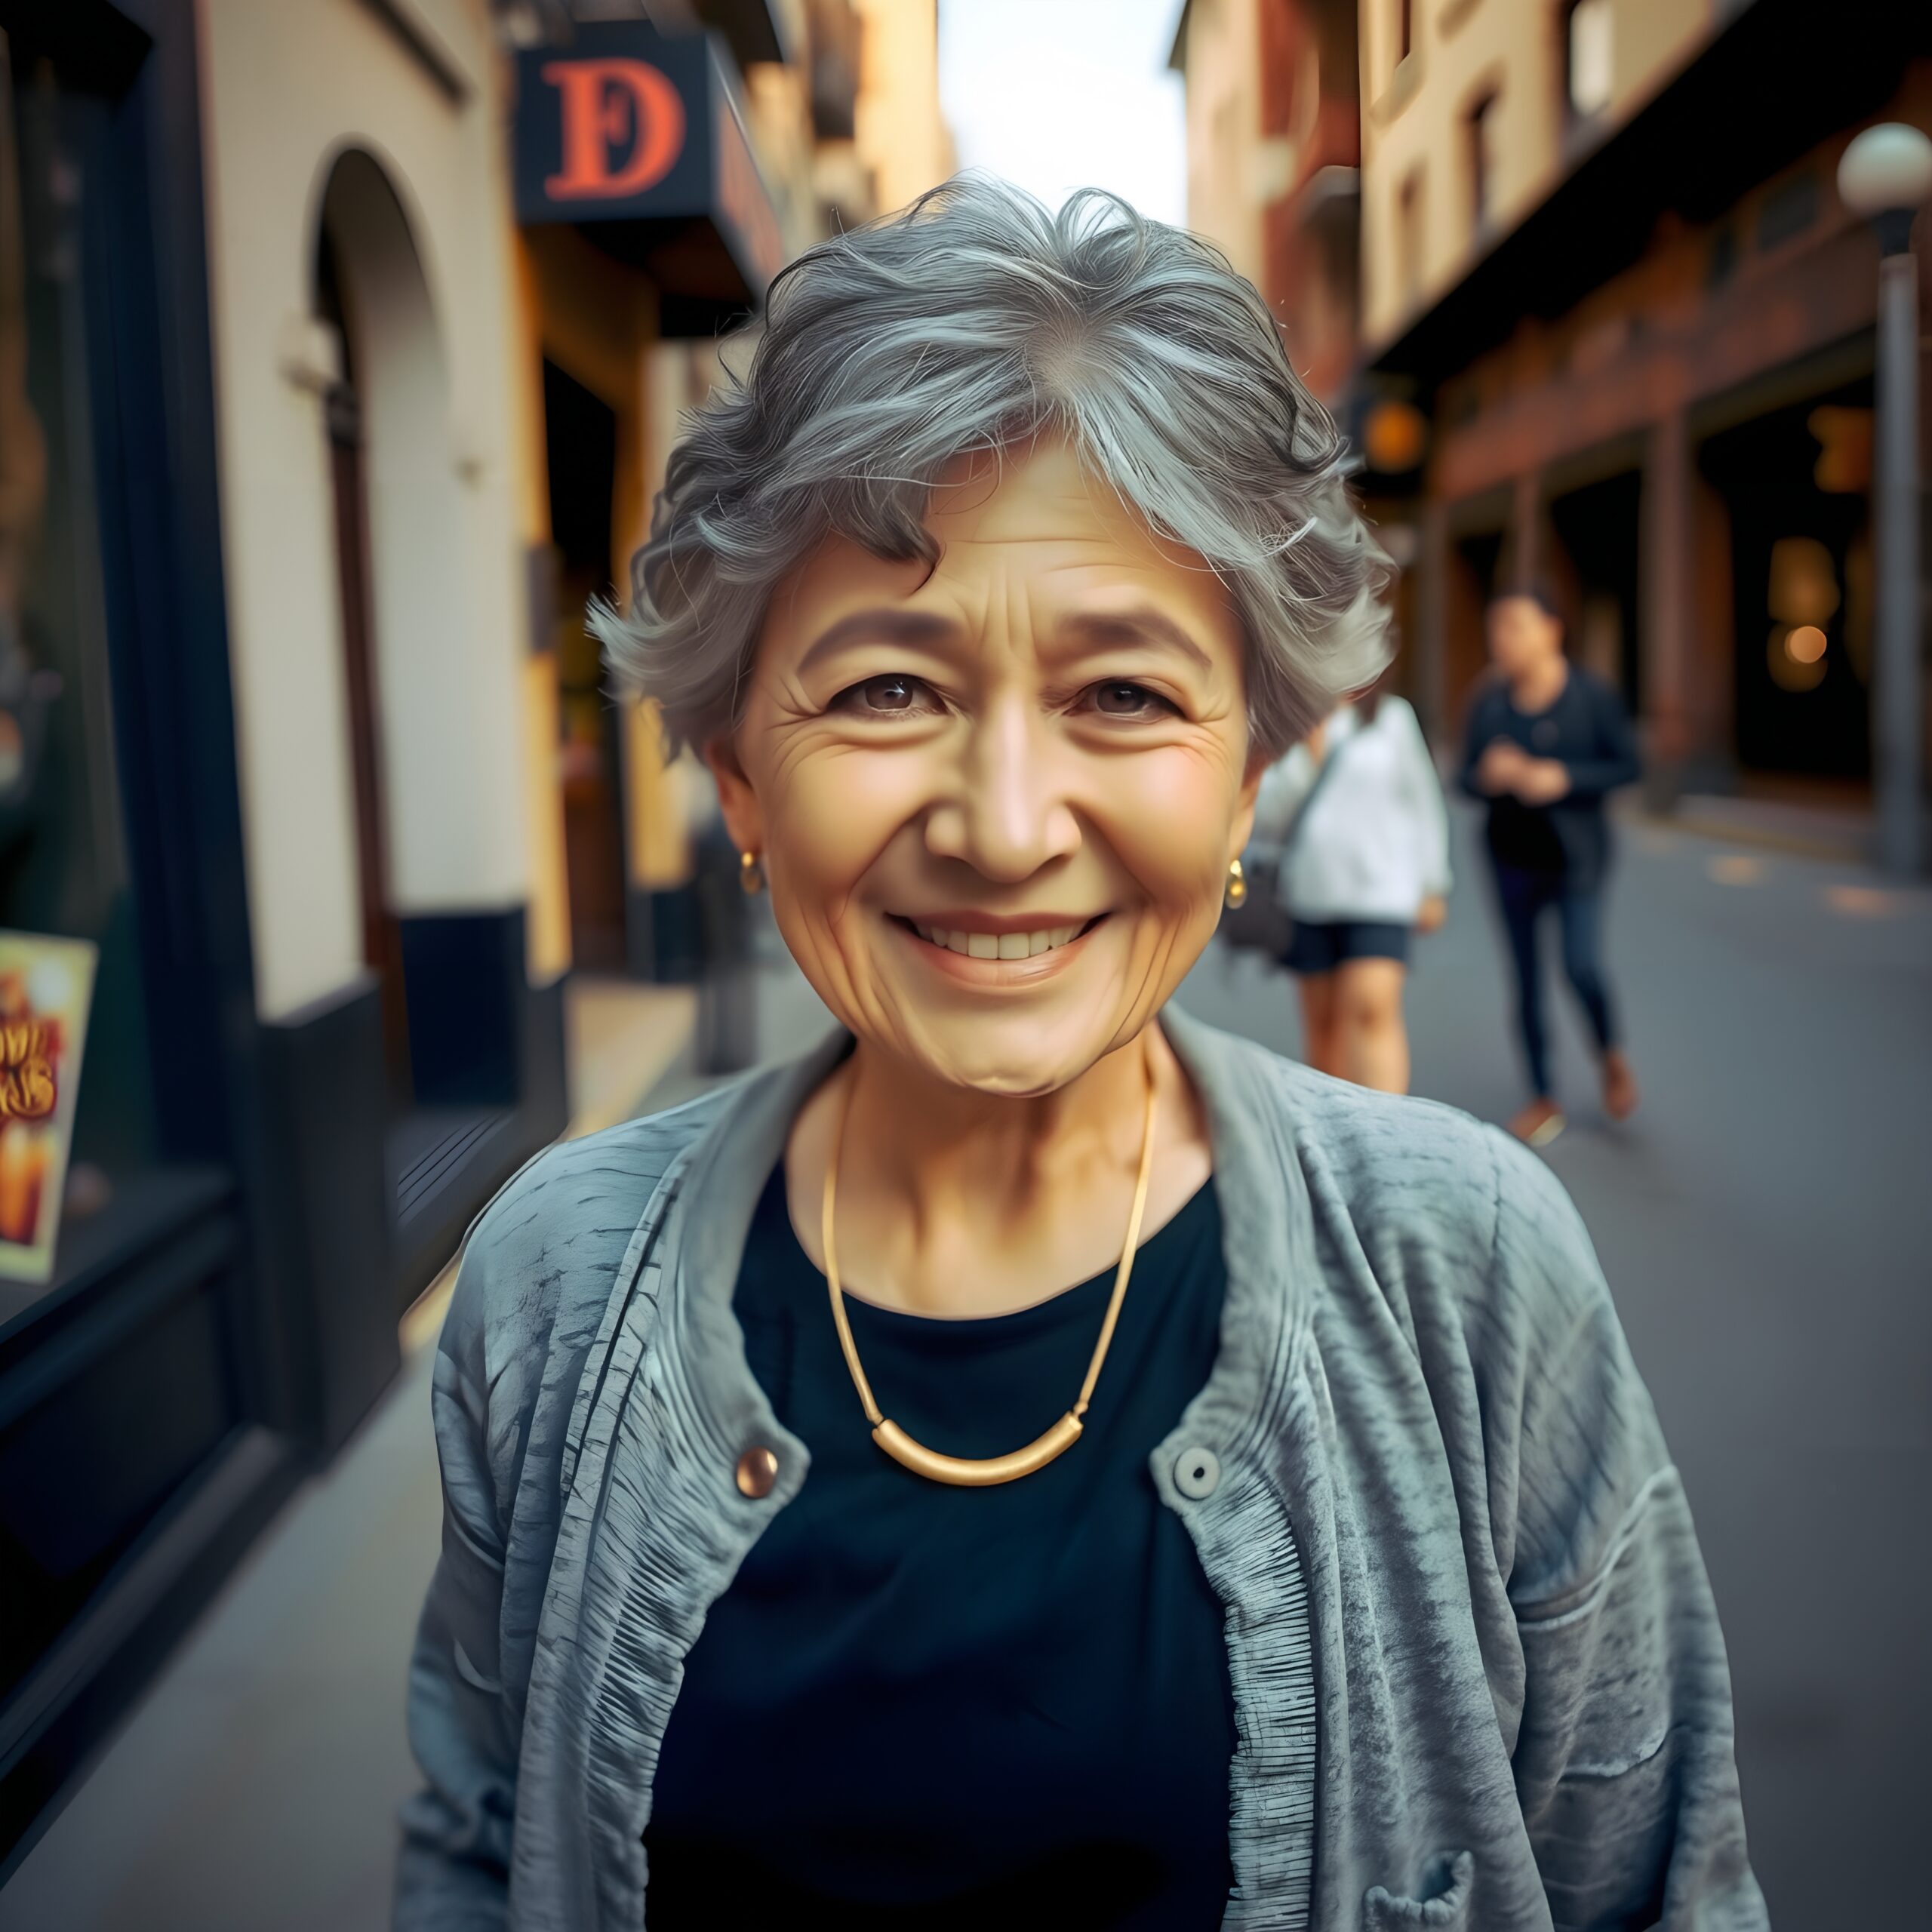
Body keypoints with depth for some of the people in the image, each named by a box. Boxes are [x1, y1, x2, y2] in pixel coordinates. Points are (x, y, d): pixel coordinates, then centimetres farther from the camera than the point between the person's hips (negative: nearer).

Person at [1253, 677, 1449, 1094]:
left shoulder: (1391, 716, 3)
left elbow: (1422, 803, 9)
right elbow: (1268, 812, -1)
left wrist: (1433, 887, 9)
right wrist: (1309, 754, -13)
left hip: (1380, 890, -2)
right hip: (1308, 892, 3)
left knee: (1373, 1010, -17)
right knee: (1322, 1020, 8)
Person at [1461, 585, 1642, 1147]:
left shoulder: (1592, 695, -6)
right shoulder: (1489, 703, 2)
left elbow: (1627, 764, -4)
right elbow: (1468, 777, 5)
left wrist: (1563, 779, -18)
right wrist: (1490, 776, -18)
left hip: (1574, 853, -3)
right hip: (1512, 855, 3)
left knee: (1582, 966, -15)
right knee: (1526, 979, 7)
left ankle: (1612, 1055, 18)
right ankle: (1543, 1100, 20)